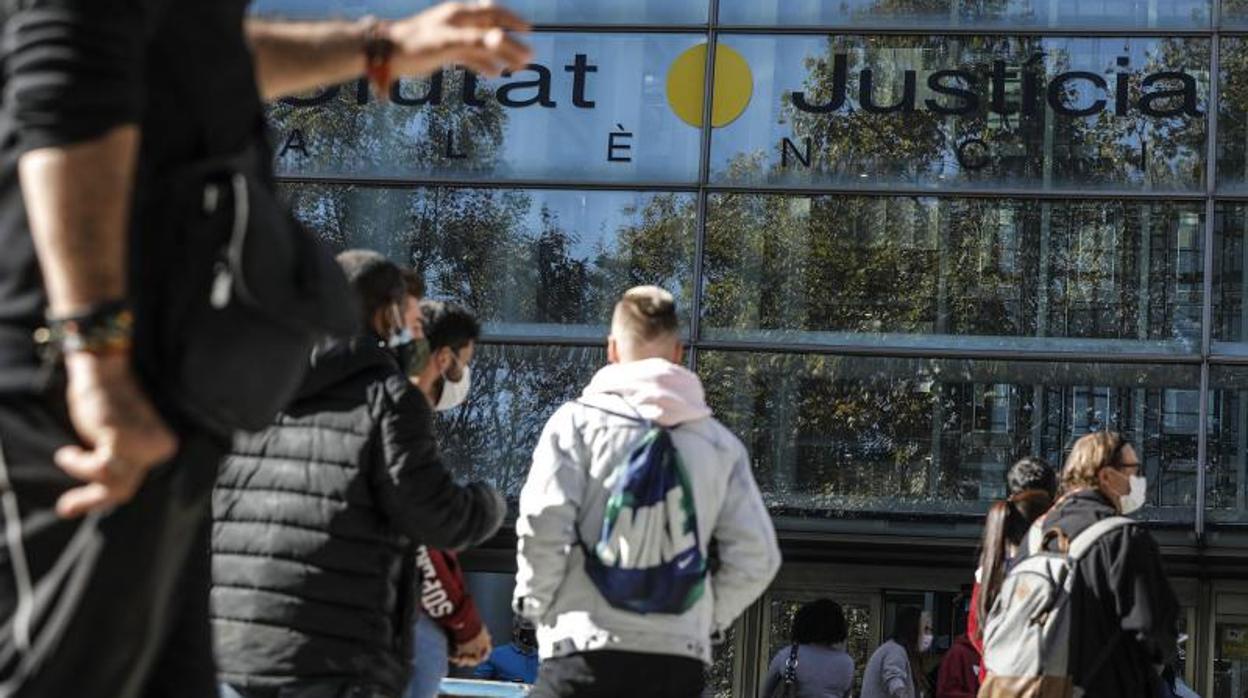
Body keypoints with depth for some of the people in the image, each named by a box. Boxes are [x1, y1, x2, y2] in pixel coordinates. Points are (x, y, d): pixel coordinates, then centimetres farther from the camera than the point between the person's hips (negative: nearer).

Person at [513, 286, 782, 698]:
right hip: (680, 658, 3)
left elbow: (543, 525, -9)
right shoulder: (720, 442, 9)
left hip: (589, 649, -3)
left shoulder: (579, 422, 0)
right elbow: (757, 555, 6)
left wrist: (535, 603, 5)